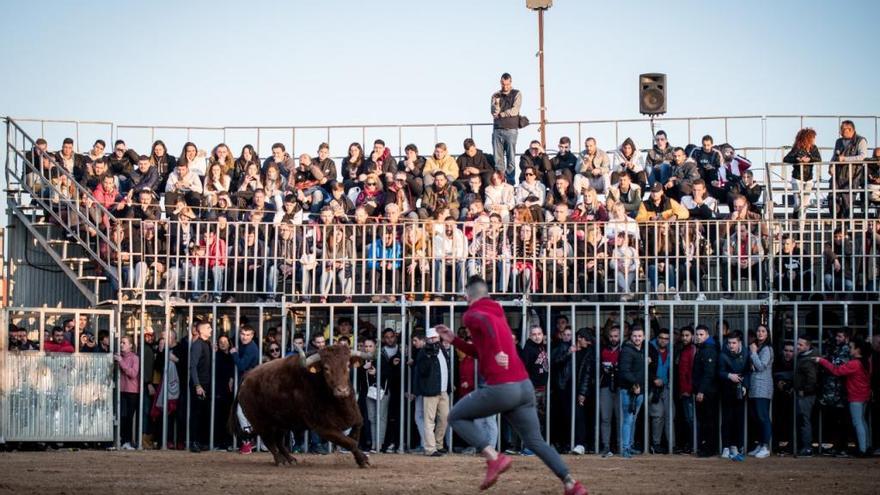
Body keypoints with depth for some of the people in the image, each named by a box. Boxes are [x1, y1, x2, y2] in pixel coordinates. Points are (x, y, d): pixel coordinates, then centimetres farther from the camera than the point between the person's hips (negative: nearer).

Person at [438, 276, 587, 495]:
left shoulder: (471, 315, 0)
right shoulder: (498, 314, 25)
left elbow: (486, 322, -25)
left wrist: (497, 352, -32)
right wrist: (454, 340, 34)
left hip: (501, 388, -7)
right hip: (525, 386, 8)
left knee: (456, 417, 11)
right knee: (535, 441, 14)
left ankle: (494, 458, -8)